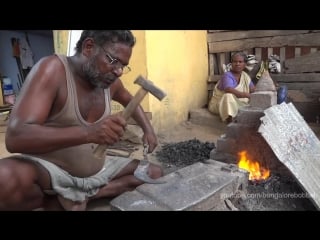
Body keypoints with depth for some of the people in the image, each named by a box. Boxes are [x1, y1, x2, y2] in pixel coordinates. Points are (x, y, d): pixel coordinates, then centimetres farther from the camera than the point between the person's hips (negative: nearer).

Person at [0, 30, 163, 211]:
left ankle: (77, 197, -7)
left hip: (97, 170, 6)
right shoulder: (52, 69, -19)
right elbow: (15, 137, -30)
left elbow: (130, 101, 23)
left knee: (155, 174, 1)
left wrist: (148, 130, 4)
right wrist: (88, 132, -44)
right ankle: (60, 201, -4)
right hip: (50, 170, -5)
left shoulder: (110, 81, -1)